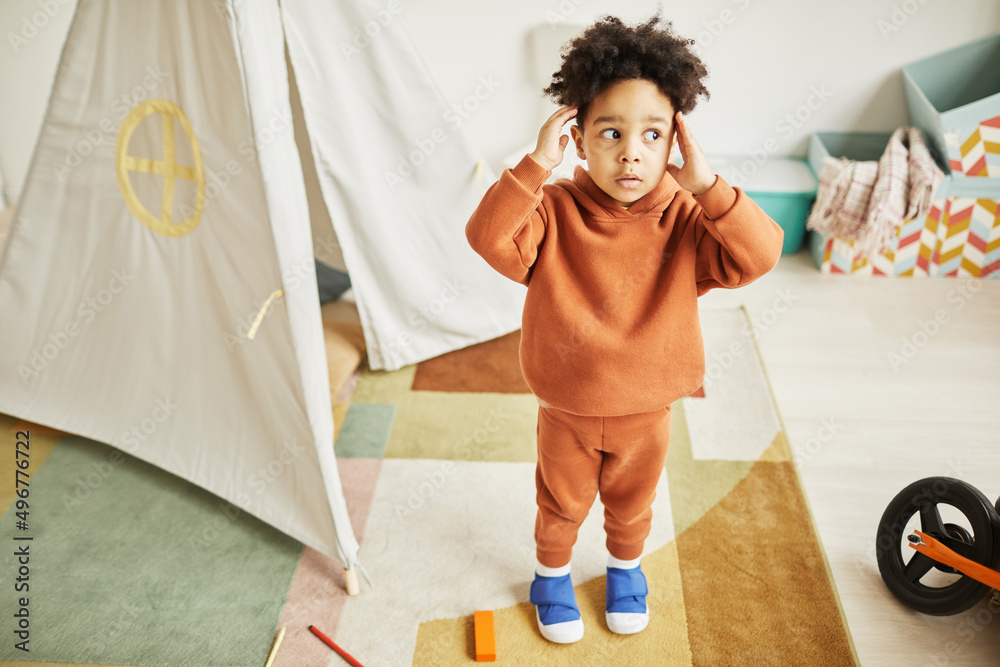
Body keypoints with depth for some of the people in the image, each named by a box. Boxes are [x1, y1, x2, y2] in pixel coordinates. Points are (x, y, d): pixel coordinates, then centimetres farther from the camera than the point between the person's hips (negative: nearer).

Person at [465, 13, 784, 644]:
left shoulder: (686, 220, -17)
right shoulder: (554, 213, -20)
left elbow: (758, 256, -28)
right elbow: (488, 236, -33)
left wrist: (707, 186, -36)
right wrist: (535, 165, -40)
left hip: (647, 413, 2)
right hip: (566, 413, -1)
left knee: (632, 505, 28)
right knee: (562, 506, 25)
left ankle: (626, 568, 59)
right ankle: (552, 574, 54)